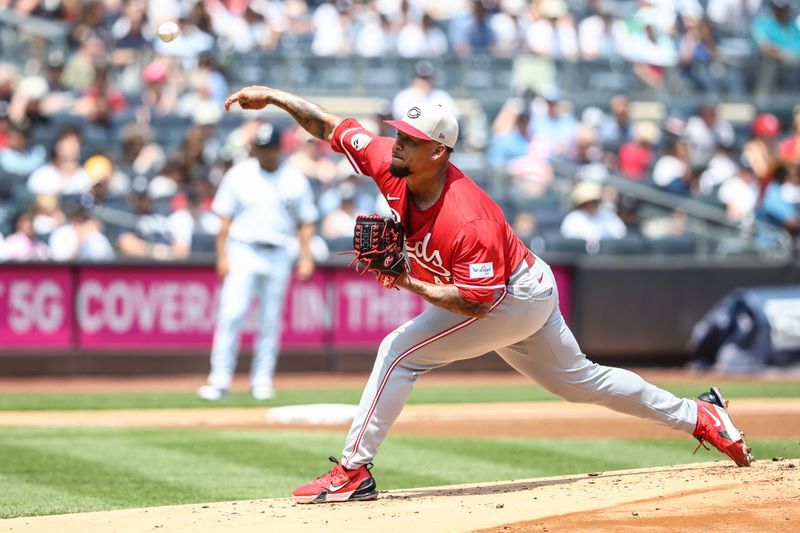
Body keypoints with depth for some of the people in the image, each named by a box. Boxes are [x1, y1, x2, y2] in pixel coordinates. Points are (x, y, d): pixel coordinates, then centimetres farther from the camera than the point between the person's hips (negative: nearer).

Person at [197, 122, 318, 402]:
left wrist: (306, 257, -2)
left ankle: (262, 380, 12)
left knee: (270, 321, 4)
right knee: (231, 314, -12)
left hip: (278, 255, 1)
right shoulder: (238, 175, 3)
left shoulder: (295, 180, 6)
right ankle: (220, 379, -11)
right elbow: (225, 218, 3)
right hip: (242, 251, -1)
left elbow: (306, 221, 9)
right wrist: (222, 256, -5)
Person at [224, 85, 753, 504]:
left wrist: (411, 284, -36)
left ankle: (353, 472, -13)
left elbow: (477, 301, -32)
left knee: (401, 350, -18)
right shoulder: (391, 165, -16)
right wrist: (275, 96, -20)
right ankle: (698, 415, 32)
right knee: (578, 380, 23)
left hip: (515, 300, -9)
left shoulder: (467, 221, -36)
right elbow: (331, 126, -9)